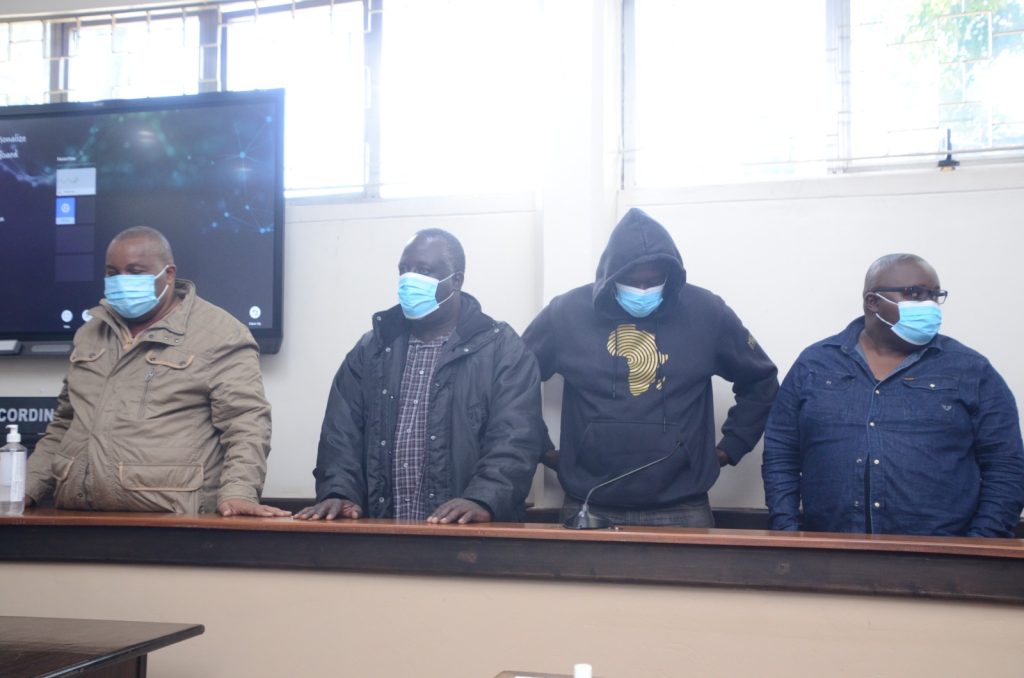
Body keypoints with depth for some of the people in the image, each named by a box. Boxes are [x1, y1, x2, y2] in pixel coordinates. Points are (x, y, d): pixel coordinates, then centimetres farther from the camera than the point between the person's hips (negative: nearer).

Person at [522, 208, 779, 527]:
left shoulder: (707, 312, 0)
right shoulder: (566, 312, -3)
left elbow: (760, 382, 13)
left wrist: (731, 446, 8)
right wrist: (540, 448, 6)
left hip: (681, 509, 0)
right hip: (589, 508, 0)